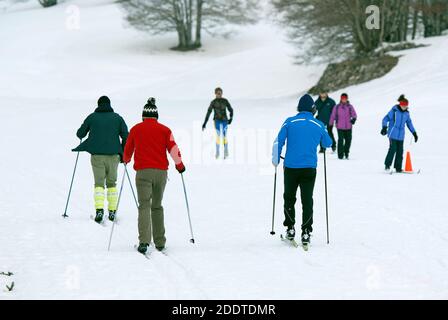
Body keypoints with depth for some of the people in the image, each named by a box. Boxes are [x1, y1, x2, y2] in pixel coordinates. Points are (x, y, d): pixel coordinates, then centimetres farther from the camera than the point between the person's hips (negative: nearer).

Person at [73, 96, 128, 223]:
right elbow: (126, 136, 3)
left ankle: (99, 210, -17)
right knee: (112, 183, 11)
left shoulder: (92, 117, 4)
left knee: (99, 183, 1)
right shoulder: (117, 118, 7)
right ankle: (112, 211, 5)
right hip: (113, 155, 1)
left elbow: (80, 134, 10)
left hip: (97, 155, -1)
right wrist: (123, 153, 13)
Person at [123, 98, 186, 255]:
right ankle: (160, 242, 15)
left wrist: (126, 160, 40)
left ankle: (144, 240, -26)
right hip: (161, 171, 2)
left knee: (144, 206, -8)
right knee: (157, 206, 15)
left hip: (143, 171, -2)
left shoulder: (136, 129, 8)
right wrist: (180, 165, 17)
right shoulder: (164, 130, 7)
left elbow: (128, 150, 18)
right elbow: (173, 149, 0)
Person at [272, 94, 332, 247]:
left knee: (289, 198, 15)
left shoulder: (290, 122, -1)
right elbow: (328, 144, 16)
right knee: (307, 200, 5)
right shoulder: (319, 125, 3)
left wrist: (276, 160, 12)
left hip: (291, 167, 0)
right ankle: (306, 231, -1)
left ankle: (290, 228, 14)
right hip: (309, 168, 0)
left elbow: (278, 142, -2)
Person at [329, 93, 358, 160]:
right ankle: (340, 155, -7)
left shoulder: (350, 107, 5)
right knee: (340, 140, -10)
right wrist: (330, 125, 14)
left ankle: (346, 153, 21)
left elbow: (354, 114, -2)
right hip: (340, 127, -1)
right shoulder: (337, 107, 5)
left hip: (348, 127, 1)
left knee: (348, 140, 3)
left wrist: (354, 119, -24)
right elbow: (332, 116, 12)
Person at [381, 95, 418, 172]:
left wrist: (414, 133, 20)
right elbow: (386, 119, -8)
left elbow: (409, 123, 20)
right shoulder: (394, 111, -8)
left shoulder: (406, 113, 8)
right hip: (393, 133, -5)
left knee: (400, 151, 1)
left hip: (401, 135, 5)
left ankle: (398, 167, 7)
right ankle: (387, 165, -2)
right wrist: (384, 127, -23)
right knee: (393, 149, -14)